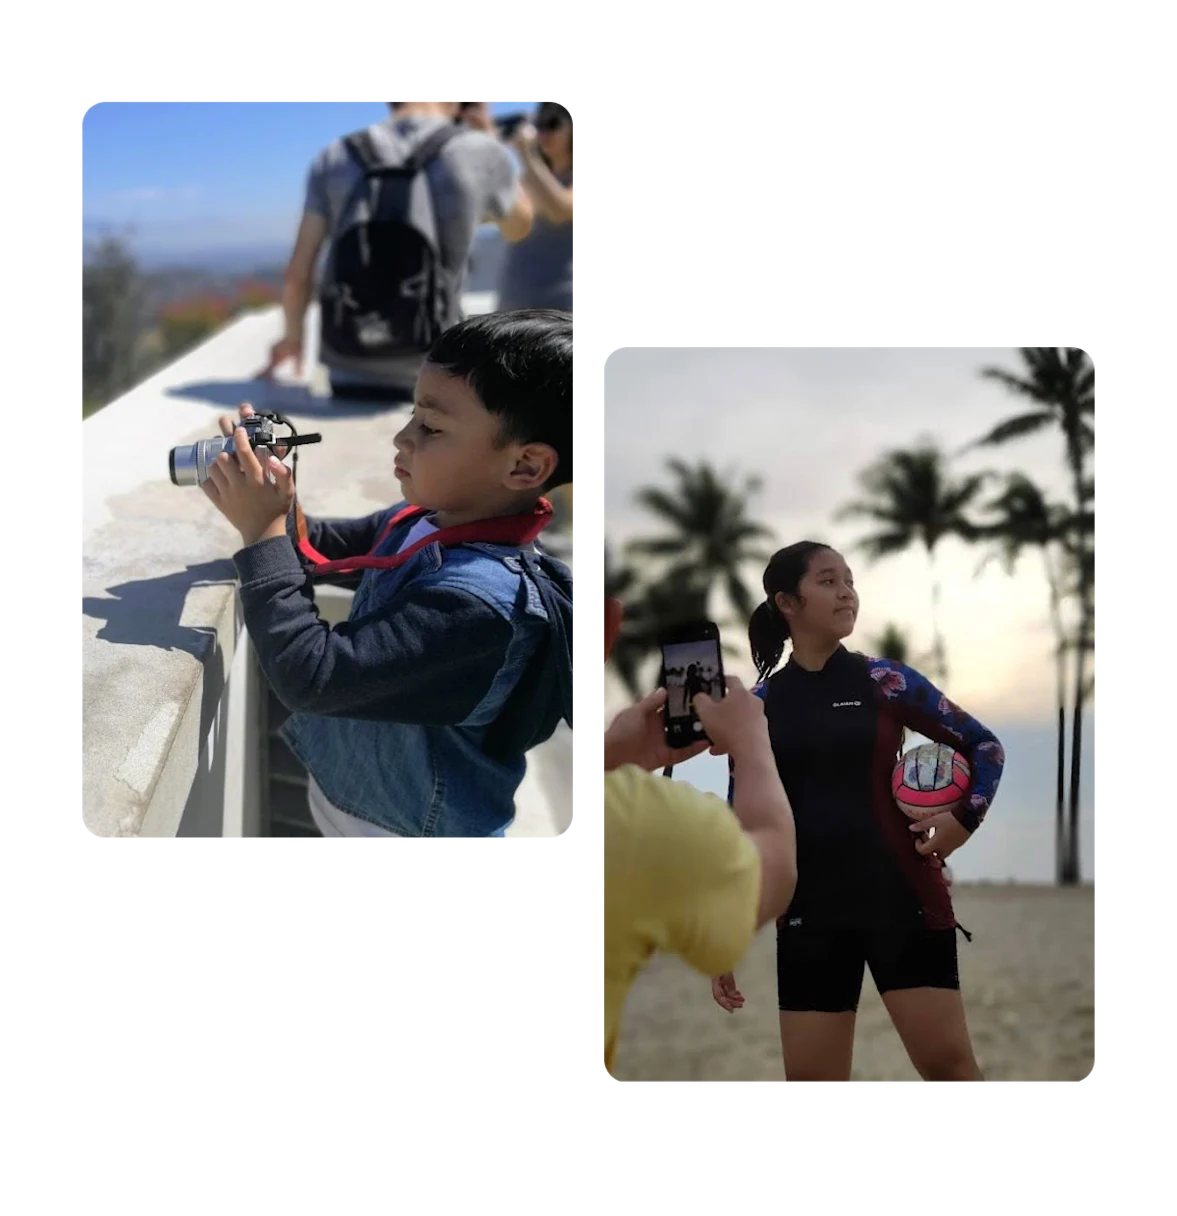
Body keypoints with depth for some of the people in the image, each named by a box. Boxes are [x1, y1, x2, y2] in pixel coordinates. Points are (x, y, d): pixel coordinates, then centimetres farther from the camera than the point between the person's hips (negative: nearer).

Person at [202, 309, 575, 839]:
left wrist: (264, 532, -27)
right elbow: (322, 552, 10)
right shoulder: (427, 519, -7)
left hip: (401, 825, -7)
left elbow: (311, 679, -33)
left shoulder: (481, 598, -34)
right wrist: (276, 505, -11)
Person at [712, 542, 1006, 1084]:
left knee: (949, 1064, -4)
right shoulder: (758, 706, 4)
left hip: (903, 901, -1)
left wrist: (963, 820, -7)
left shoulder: (884, 681, 1)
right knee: (810, 1076, 2)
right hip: (810, 915, 1)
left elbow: (986, 747, 9)